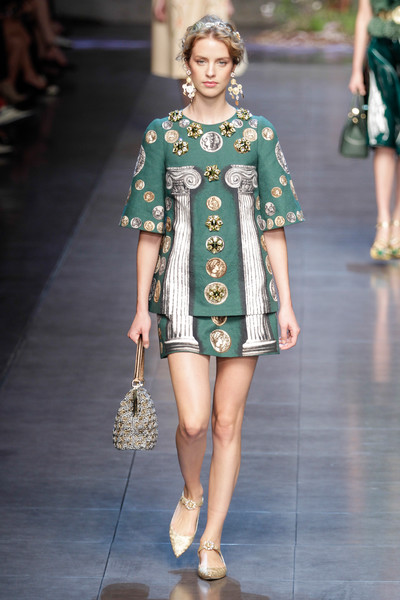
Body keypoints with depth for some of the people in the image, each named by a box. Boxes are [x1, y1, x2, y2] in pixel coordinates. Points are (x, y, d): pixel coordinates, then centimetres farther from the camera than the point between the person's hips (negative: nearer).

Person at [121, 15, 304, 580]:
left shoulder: (258, 132, 3)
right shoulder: (163, 134, 2)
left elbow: (273, 225, 4)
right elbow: (150, 229, 5)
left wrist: (286, 303, -1)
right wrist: (141, 307, 2)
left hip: (245, 287, 1)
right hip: (184, 288, -1)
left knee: (228, 423, 4)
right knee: (193, 420, -12)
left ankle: (212, 540, 16)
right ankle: (192, 493, 21)